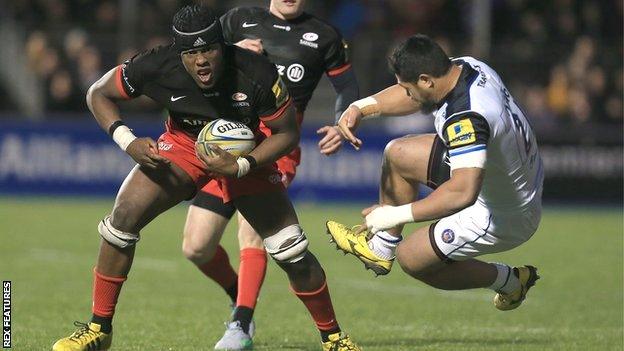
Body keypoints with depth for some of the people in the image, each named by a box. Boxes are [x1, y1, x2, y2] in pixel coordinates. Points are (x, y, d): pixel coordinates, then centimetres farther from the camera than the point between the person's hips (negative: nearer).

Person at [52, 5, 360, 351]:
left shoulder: (256, 74, -33)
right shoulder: (157, 67, -29)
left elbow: (287, 133, -18)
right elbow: (98, 94, -11)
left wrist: (240, 166, -31)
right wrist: (127, 142, -25)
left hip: (244, 153, -1)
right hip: (183, 146, 1)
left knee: (292, 251, -7)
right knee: (123, 219, -17)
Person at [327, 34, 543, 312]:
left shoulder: (467, 118, -39)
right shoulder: (466, 67, -11)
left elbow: (463, 193, -48)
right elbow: (411, 95, 8)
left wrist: (399, 214, -38)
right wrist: (360, 108, -6)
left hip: (501, 217, -9)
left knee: (411, 259, 7)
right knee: (397, 154, 14)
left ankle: (508, 281, 20)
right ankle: (380, 247, 30)